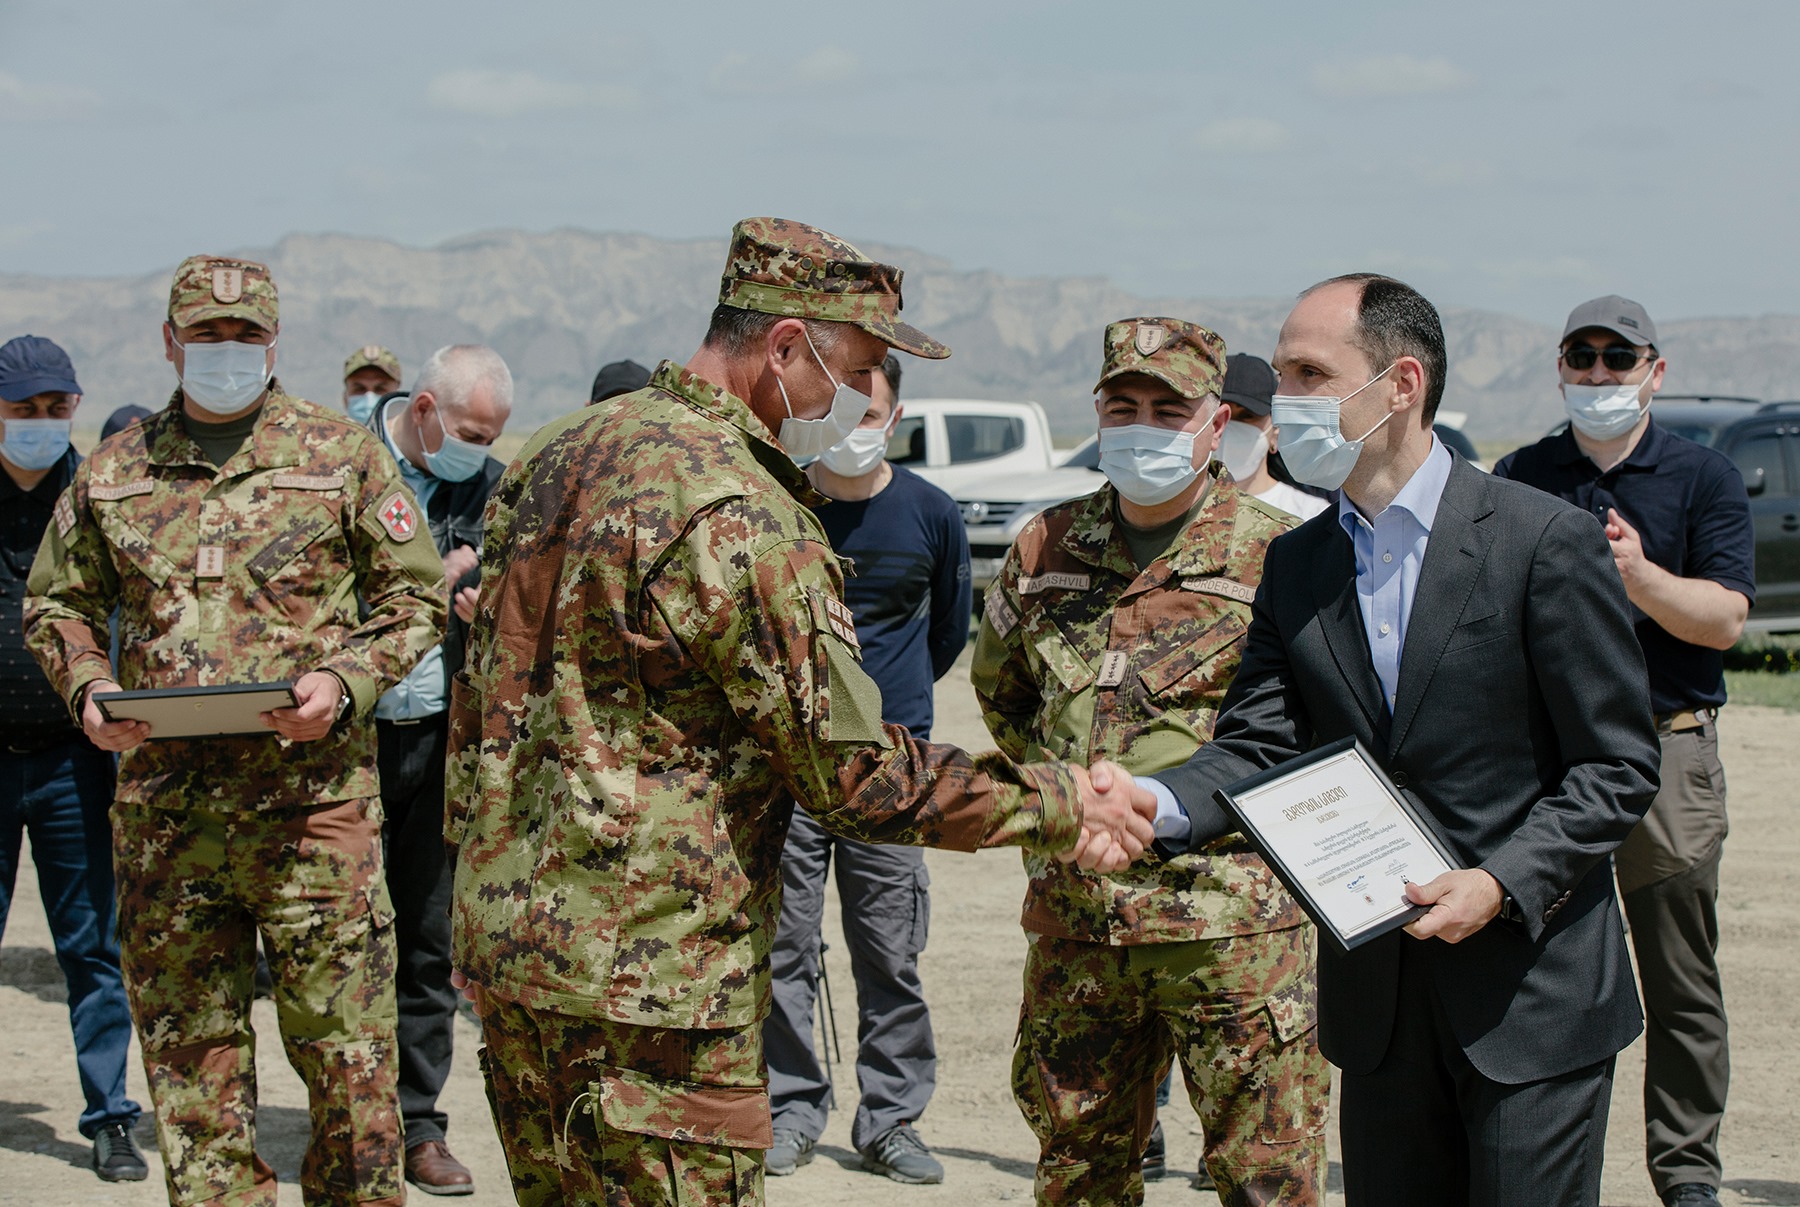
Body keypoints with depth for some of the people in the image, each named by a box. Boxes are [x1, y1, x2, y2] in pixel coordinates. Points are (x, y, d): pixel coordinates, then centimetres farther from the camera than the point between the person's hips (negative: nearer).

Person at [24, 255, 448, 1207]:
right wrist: (89, 690, -1)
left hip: (312, 796, -3)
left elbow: (415, 596, 6)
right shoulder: (113, 473, 11)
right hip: (161, 804, 3)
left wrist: (344, 682, -11)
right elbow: (55, 602, 19)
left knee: (343, 1040, -1)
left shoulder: (342, 457, 3)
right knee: (188, 1049, 6)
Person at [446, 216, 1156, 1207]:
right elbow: (854, 776, -16)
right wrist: (1063, 803, -8)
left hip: (500, 933, 9)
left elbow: (479, 689, 19)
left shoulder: (556, 453, 10)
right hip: (643, 973, -9)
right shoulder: (741, 518, -18)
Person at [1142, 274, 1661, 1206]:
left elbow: (1618, 767, -8)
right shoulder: (1295, 566, 8)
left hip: (1531, 986, -5)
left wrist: (1500, 883, -20)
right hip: (1375, 990, 5)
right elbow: (1258, 744, 0)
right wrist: (1159, 803, -21)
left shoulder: (1546, 542, -10)